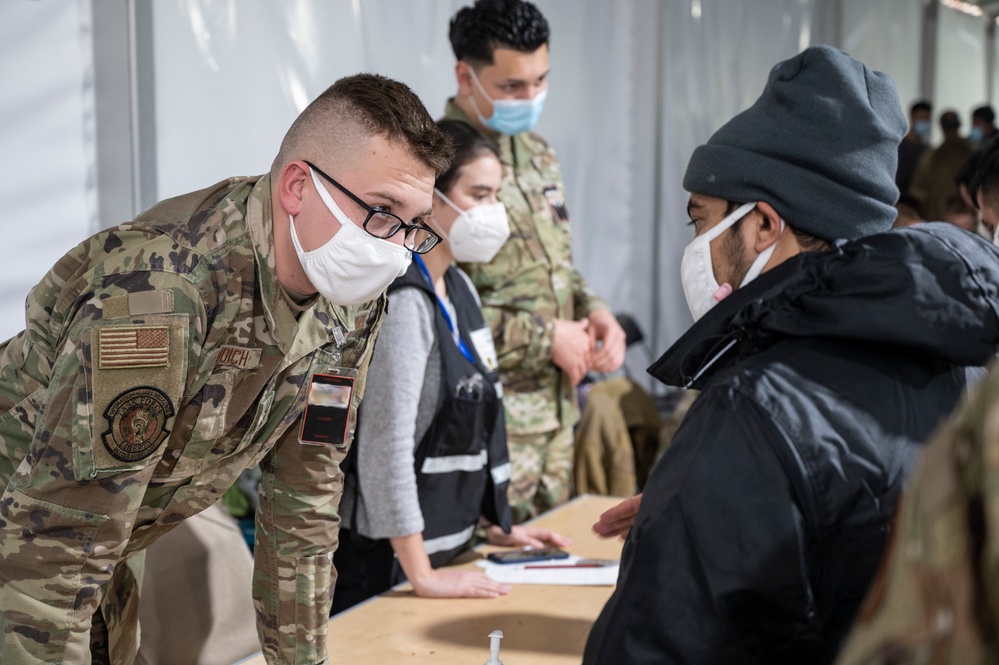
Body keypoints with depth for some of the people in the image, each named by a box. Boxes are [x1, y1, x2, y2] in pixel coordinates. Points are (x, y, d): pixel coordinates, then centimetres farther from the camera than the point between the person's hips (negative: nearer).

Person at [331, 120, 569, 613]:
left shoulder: (459, 289, 11)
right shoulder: (402, 302, -19)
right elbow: (385, 447, -23)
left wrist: (495, 524, 20)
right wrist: (422, 577, -22)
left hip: (443, 548, 9)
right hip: (383, 564, -9)